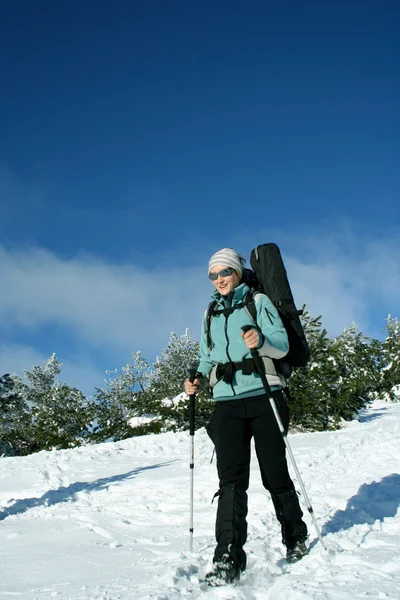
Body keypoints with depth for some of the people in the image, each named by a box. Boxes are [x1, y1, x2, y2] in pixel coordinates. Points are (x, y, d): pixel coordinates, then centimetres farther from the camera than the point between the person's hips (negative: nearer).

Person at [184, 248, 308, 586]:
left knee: (275, 474, 2)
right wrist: (198, 380, 1)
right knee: (231, 478, -9)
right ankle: (228, 557, -11)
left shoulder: (258, 301, 4)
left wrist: (261, 341, -26)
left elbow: (282, 345, -5)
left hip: (263, 397, -3)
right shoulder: (211, 314, 18)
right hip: (227, 403, 3)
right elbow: (207, 359, 22)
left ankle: (296, 537, 26)